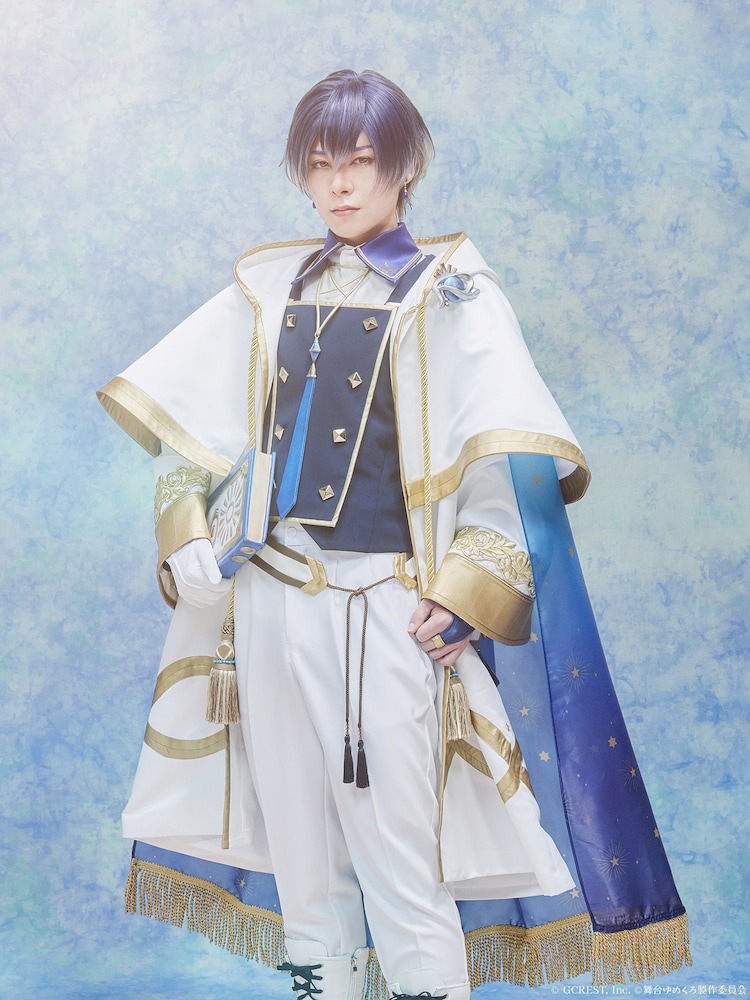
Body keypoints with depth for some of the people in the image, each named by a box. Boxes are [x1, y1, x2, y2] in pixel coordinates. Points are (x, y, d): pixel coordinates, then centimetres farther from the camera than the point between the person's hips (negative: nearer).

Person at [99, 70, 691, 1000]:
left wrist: (466, 597, -14)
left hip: (382, 607, -4)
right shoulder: (269, 289, 14)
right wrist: (186, 537, 3)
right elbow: (183, 420, 17)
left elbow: (511, 461, -7)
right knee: (296, 836, 12)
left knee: (399, 844, -3)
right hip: (269, 597, 5)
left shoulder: (449, 294, 1)